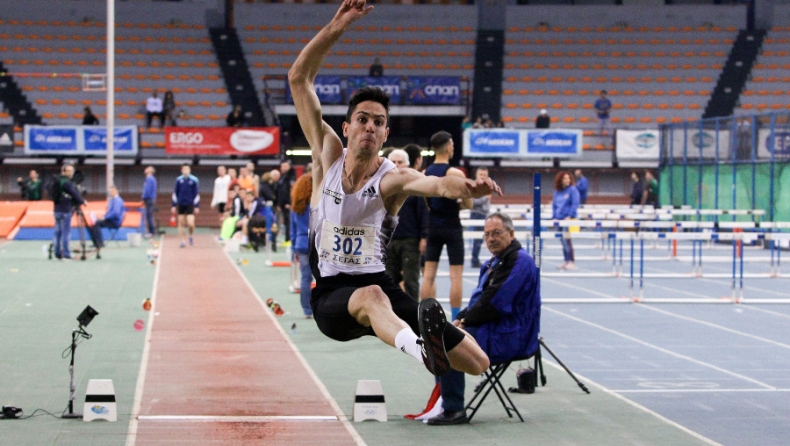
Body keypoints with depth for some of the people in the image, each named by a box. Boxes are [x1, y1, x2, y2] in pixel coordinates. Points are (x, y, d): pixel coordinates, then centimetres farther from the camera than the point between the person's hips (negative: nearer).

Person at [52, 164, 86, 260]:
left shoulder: (57, 182, 14)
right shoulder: (66, 183, -13)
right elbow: (75, 193, -12)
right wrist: (82, 201, 3)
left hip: (57, 210, 9)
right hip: (65, 210, -9)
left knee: (58, 231, 10)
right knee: (66, 232, -7)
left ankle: (57, 253, 12)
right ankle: (65, 254, -9)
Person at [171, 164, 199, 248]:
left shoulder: (194, 180, -1)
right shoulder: (178, 180, 4)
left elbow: (197, 193, 2)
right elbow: (175, 193, 9)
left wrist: (197, 206, -1)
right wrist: (174, 206, 7)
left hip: (190, 204, -2)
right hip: (180, 204, 2)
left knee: (190, 223, -11)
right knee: (181, 224, 3)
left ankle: (191, 236, 18)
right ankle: (183, 241, 13)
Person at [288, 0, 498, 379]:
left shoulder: (392, 179, -3)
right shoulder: (328, 157, 5)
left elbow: (434, 183, -29)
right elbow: (299, 78, 1)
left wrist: (464, 187, -53)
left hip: (379, 287, 1)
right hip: (330, 296, -1)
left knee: (478, 363, -10)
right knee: (372, 297, -41)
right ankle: (419, 348, -74)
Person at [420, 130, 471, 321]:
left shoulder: (424, 174, 4)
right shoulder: (455, 174, -13)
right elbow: (468, 204, -9)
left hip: (432, 228, 5)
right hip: (452, 228, -5)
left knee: (428, 274, 7)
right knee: (456, 275, 0)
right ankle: (456, 319, -1)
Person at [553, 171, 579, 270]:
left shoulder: (573, 190, -4)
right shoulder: (557, 191, 14)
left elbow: (575, 204, -11)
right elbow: (554, 204, 18)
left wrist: (570, 216, -17)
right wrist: (554, 217, 8)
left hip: (568, 219, -6)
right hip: (559, 219, 6)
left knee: (566, 240, -11)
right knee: (563, 241, 6)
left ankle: (571, 262, -7)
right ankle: (566, 262, 12)